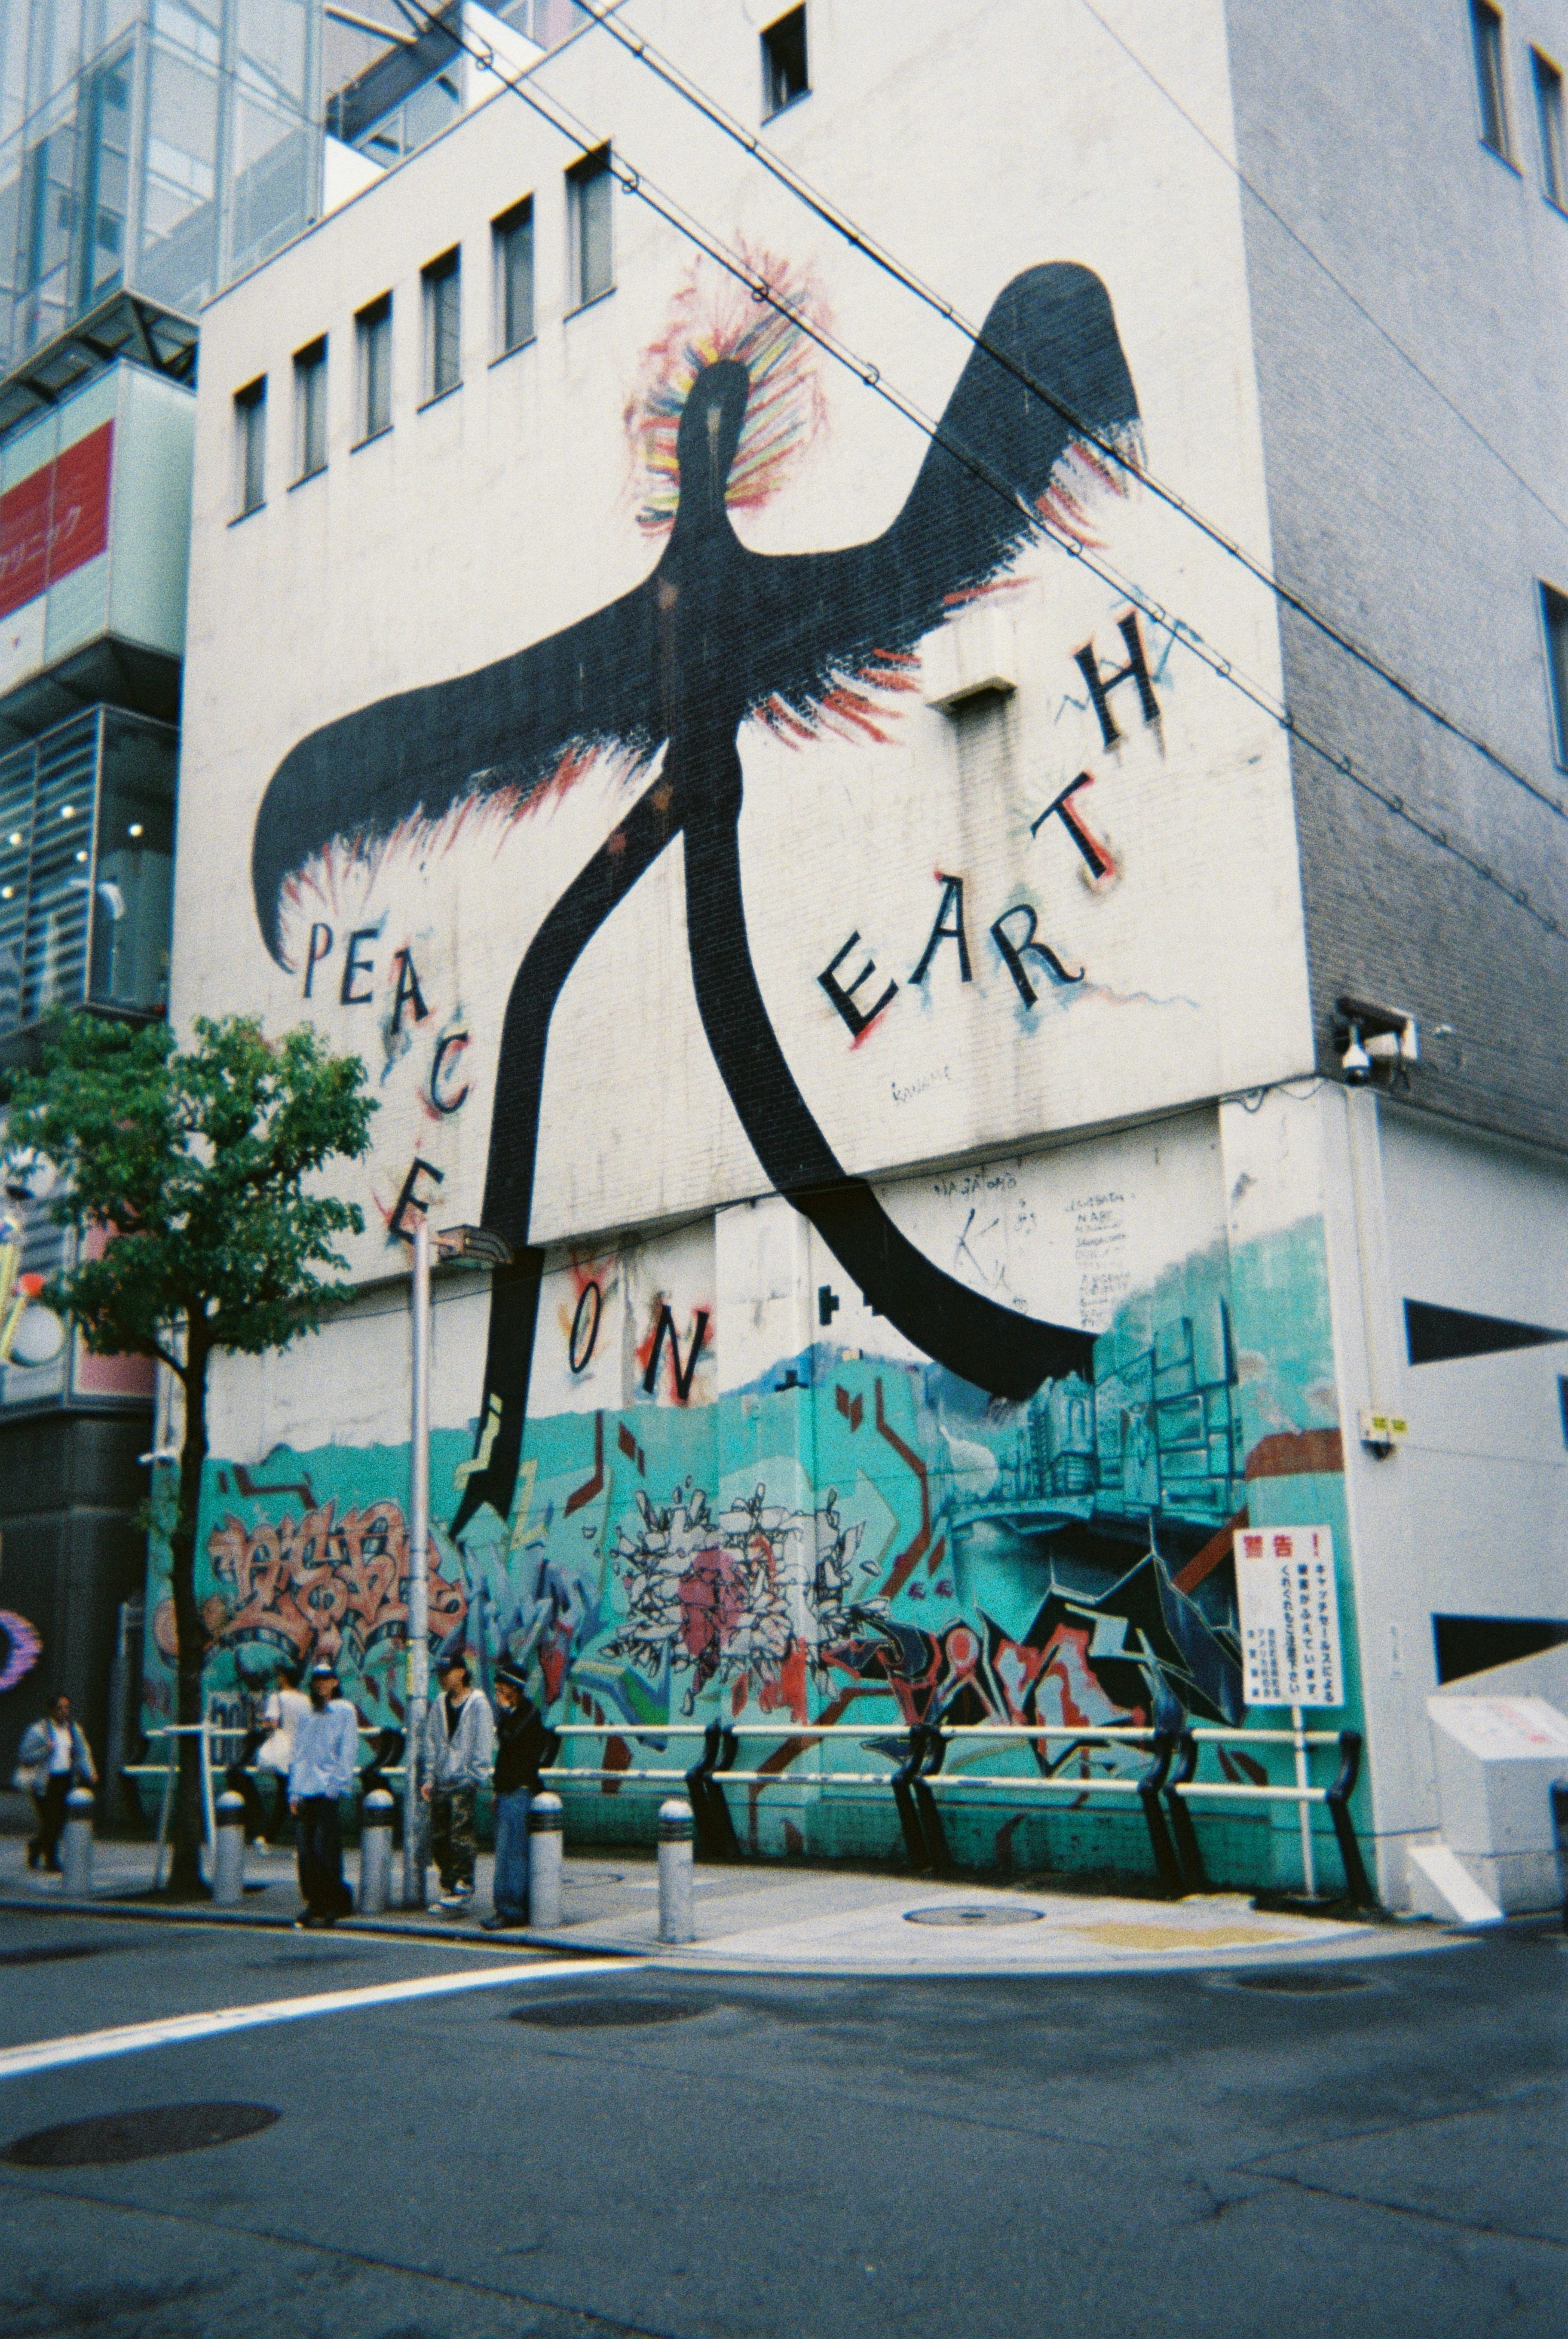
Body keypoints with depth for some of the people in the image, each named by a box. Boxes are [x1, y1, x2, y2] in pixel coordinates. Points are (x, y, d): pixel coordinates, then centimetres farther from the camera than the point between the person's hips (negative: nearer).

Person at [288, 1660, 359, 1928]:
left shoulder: (345, 1711, 4)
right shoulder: (308, 1714, 18)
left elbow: (347, 1752, -1)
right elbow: (299, 1755, 17)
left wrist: (338, 1783, -11)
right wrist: (294, 1791, 8)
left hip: (330, 1791, -5)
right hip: (307, 1791, 5)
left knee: (323, 1848, -10)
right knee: (306, 1850, 1)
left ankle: (337, 1902, 2)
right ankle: (316, 1905, 9)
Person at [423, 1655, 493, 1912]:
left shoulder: (478, 1703, -3)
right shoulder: (439, 1704, 14)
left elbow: (483, 1743, -5)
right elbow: (432, 1743, 16)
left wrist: (477, 1776, -10)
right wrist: (429, 1778, 11)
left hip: (464, 1781, -6)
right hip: (441, 1782, 6)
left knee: (461, 1836, -10)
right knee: (438, 1838, 7)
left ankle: (464, 1888, -5)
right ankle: (448, 1888, 17)